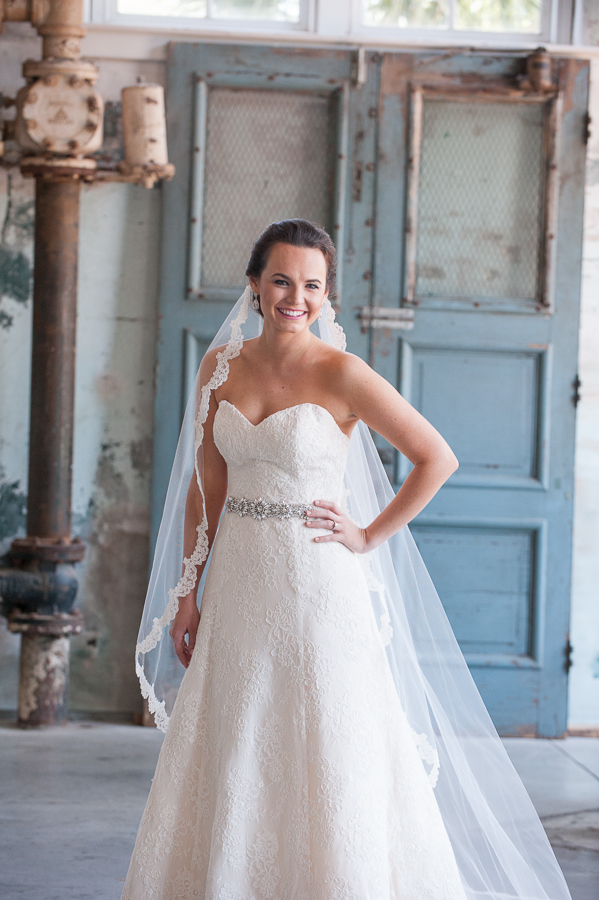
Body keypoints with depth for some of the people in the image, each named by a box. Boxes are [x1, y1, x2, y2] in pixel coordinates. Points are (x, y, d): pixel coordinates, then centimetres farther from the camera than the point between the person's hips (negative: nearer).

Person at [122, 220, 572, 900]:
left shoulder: (341, 373, -9)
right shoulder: (221, 366, 6)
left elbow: (437, 458, -7)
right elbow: (206, 483, 11)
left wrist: (369, 537, -7)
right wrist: (188, 593, 8)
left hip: (318, 589, -5)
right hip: (237, 589, 5)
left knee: (328, 769, 0)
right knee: (226, 765, 9)